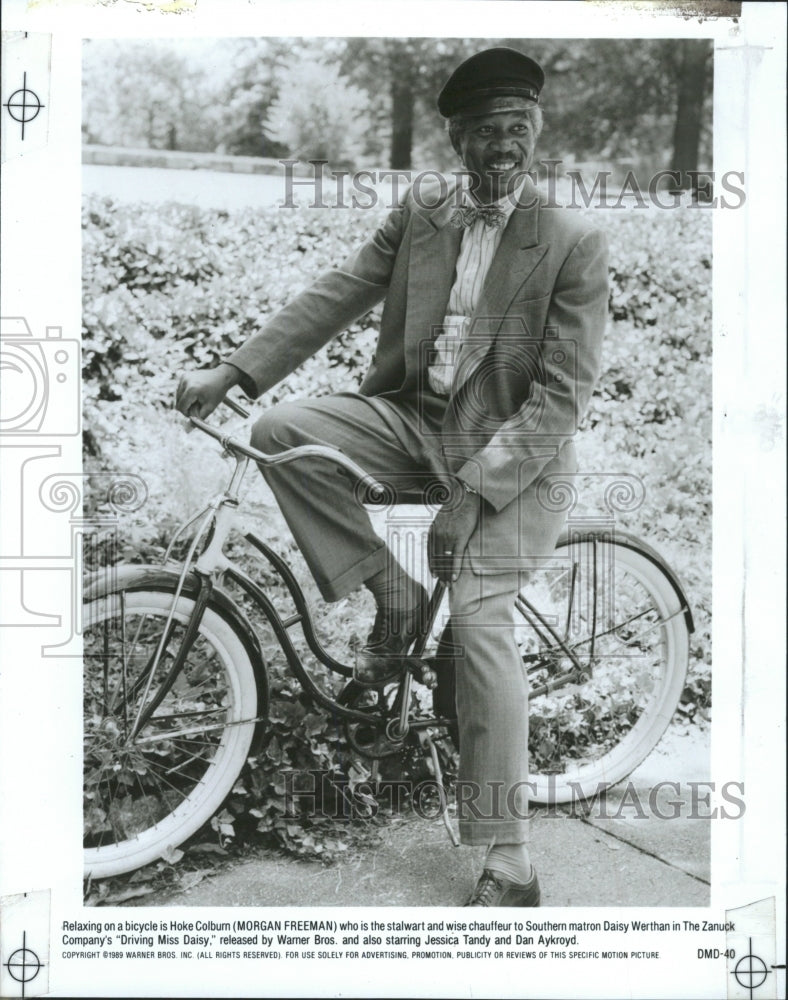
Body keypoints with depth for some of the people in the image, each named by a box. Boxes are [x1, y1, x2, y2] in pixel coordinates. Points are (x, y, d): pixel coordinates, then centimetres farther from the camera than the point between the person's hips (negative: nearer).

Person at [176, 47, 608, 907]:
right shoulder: (420, 210, 3)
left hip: (506, 446, -5)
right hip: (413, 413, 5)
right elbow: (336, 295, 0)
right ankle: (391, 594, -1)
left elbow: (562, 398, -15)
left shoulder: (573, 245, -11)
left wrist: (469, 496, -24)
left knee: (479, 622, -19)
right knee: (281, 432, -18)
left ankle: (509, 866, -8)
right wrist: (234, 371, -11)